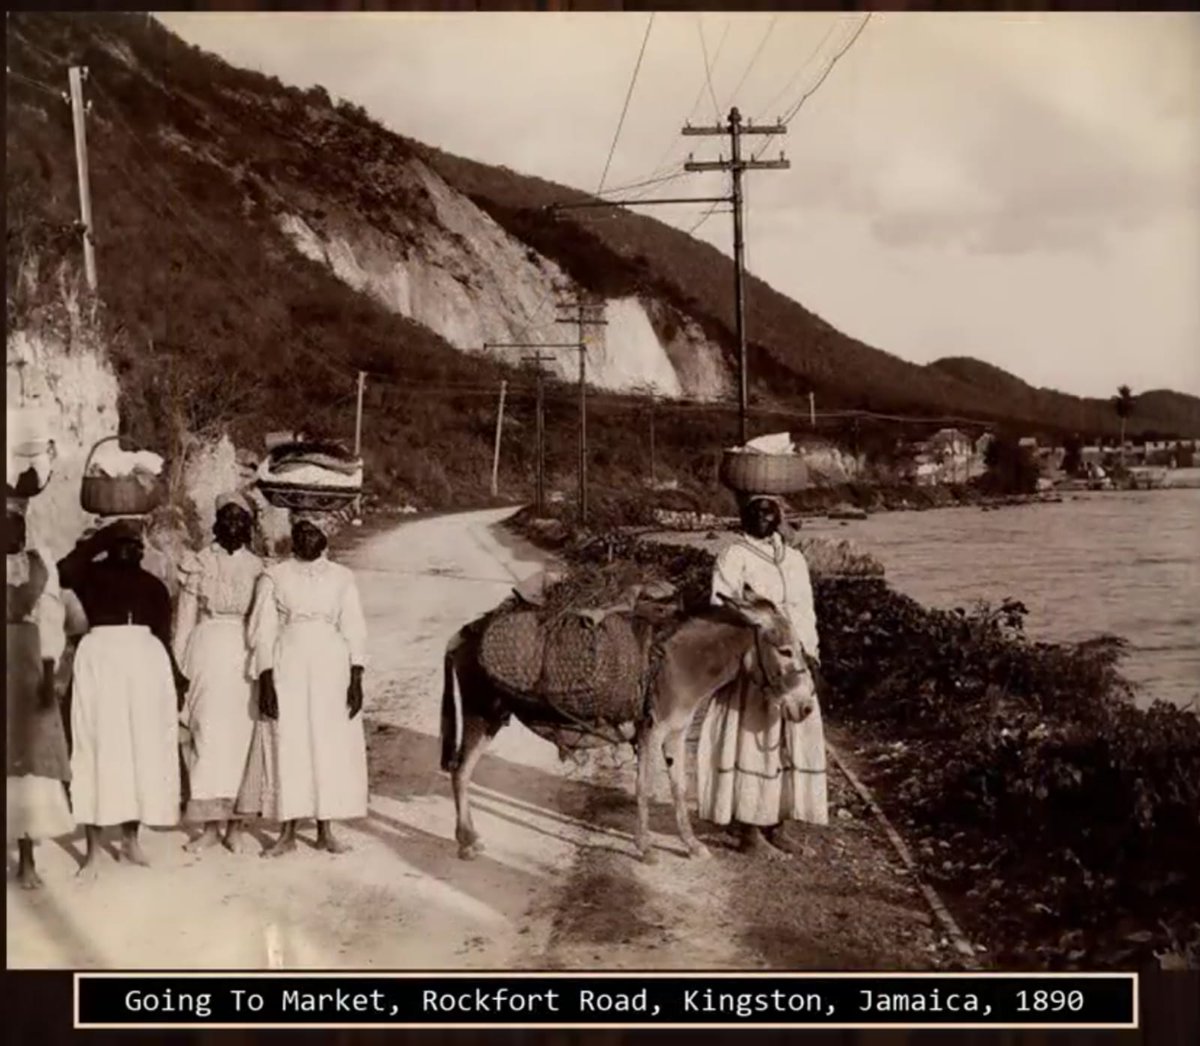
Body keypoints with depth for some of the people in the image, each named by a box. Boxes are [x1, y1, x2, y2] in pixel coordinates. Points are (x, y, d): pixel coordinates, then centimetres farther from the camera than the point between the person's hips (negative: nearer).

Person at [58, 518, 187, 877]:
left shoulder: (153, 585, 15)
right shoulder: (91, 574, 7)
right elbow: (63, 570, -16)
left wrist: (177, 681, 9)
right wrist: (104, 535, -13)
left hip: (147, 662, 3)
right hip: (100, 660, -3)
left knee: (144, 747, 4)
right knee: (99, 746, -3)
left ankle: (131, 837, 15)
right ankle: (94, 848, 0)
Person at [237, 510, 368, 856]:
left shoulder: (342, 578, 5)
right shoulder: (274, 576, 2)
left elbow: (355, 631, 4)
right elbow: (263, 632, 0)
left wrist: (356, 680, -4)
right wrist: (265, 681, -8)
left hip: (331, 672, 1)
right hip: (287, 671, -1)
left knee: (331, 747, 2)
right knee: (287, 748, -1)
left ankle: (325, 831, 13)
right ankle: (287, 833, 8)